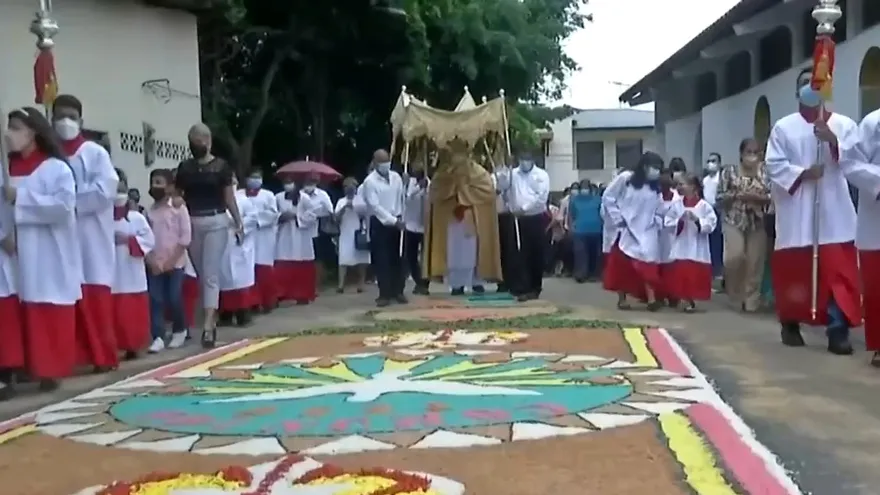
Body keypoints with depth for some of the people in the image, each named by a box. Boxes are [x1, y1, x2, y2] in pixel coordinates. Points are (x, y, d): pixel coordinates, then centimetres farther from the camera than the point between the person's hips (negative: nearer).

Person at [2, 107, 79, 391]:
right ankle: (36, 365, 13)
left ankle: (52, 368, 6)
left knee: (52, 312, -2)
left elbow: (64, 205, -17)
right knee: (30, 311, 5)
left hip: (51, 252, -5)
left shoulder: (56, 167, -6)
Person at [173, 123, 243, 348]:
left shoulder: (221, 166, -1)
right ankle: (212, 321, 23)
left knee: (211, 274, -7)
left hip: (216, 222, -4)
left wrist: (238, 223, -4)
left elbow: (229, 197, 1)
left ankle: (207, 326, -12)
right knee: (200, 274, 11)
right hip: (191, 223, 4)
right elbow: (177, 196, 7)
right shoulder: (184, 167, 7)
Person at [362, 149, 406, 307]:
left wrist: (401, 219, -1)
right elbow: (374, 206, -15)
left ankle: (398, 291, 18)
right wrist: (393, 220, -17)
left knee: (397, 258, 8)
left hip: (397, 222, 4)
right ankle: (384, 294, 6)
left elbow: (401, 199, 7)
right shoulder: (370, 181, -9)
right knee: (382, 260, -1)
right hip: (379, 224, -4)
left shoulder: (396, 177, 5)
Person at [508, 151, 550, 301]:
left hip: (537, 218, -2)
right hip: (521, 219, 2)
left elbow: (541, 197, -11)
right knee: (524, 255, 0)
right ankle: (526, 289, 0)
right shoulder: (513, 174, 7)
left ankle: (535, 287, 18)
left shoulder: (541, 175, -1)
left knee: (537, 254, 6)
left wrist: (524, 208, -14)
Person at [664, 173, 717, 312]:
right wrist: (679, 221, -15)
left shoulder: (704, 205, -5)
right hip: (680, 246, 2)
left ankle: (692, 299, 18)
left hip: (697, 248, -2)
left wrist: (697, 220, -20)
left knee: (695, 274, 3)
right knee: (679, 273, 3)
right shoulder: (676, 204, 2)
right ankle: (686, 300, 16)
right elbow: (667, 222, 1)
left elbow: (711, 224, -8)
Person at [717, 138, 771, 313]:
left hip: (758, 223, 1)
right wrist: (737, 195, -15)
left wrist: (757, 197, -16)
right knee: (734, 257, -15)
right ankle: (735, 292, 10)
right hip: (734, 221, -1)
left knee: (755, 262, 1)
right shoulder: (729, 172, 2)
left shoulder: (765, 173, 3)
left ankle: (751, 300, 12)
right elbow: (719, 197, 0)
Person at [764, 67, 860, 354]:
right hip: (796, 212, 0)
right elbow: (774, 165, -1)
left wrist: (833, 140, -15)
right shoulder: (783, 127, 7)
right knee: (793, 271, 6)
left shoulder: (844, 125, 9)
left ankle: (838, 331, -5)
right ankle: (790, 324, 23)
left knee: (839, 273, -6)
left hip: (834, 213, 0)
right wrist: (802, 174, -15)